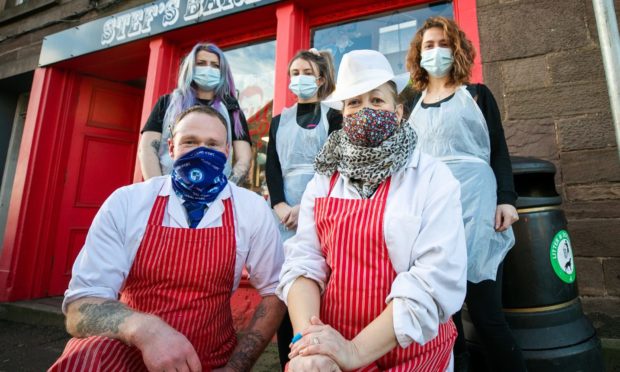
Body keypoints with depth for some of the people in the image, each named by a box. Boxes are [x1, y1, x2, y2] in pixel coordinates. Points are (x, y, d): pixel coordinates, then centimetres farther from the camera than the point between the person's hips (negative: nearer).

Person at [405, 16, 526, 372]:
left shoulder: (477, 94, 11)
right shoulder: (412, 104, 16)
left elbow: (498, 150, 5)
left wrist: (506, 198, -7)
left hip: (474, 201, -2)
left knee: (485, 308, -4)